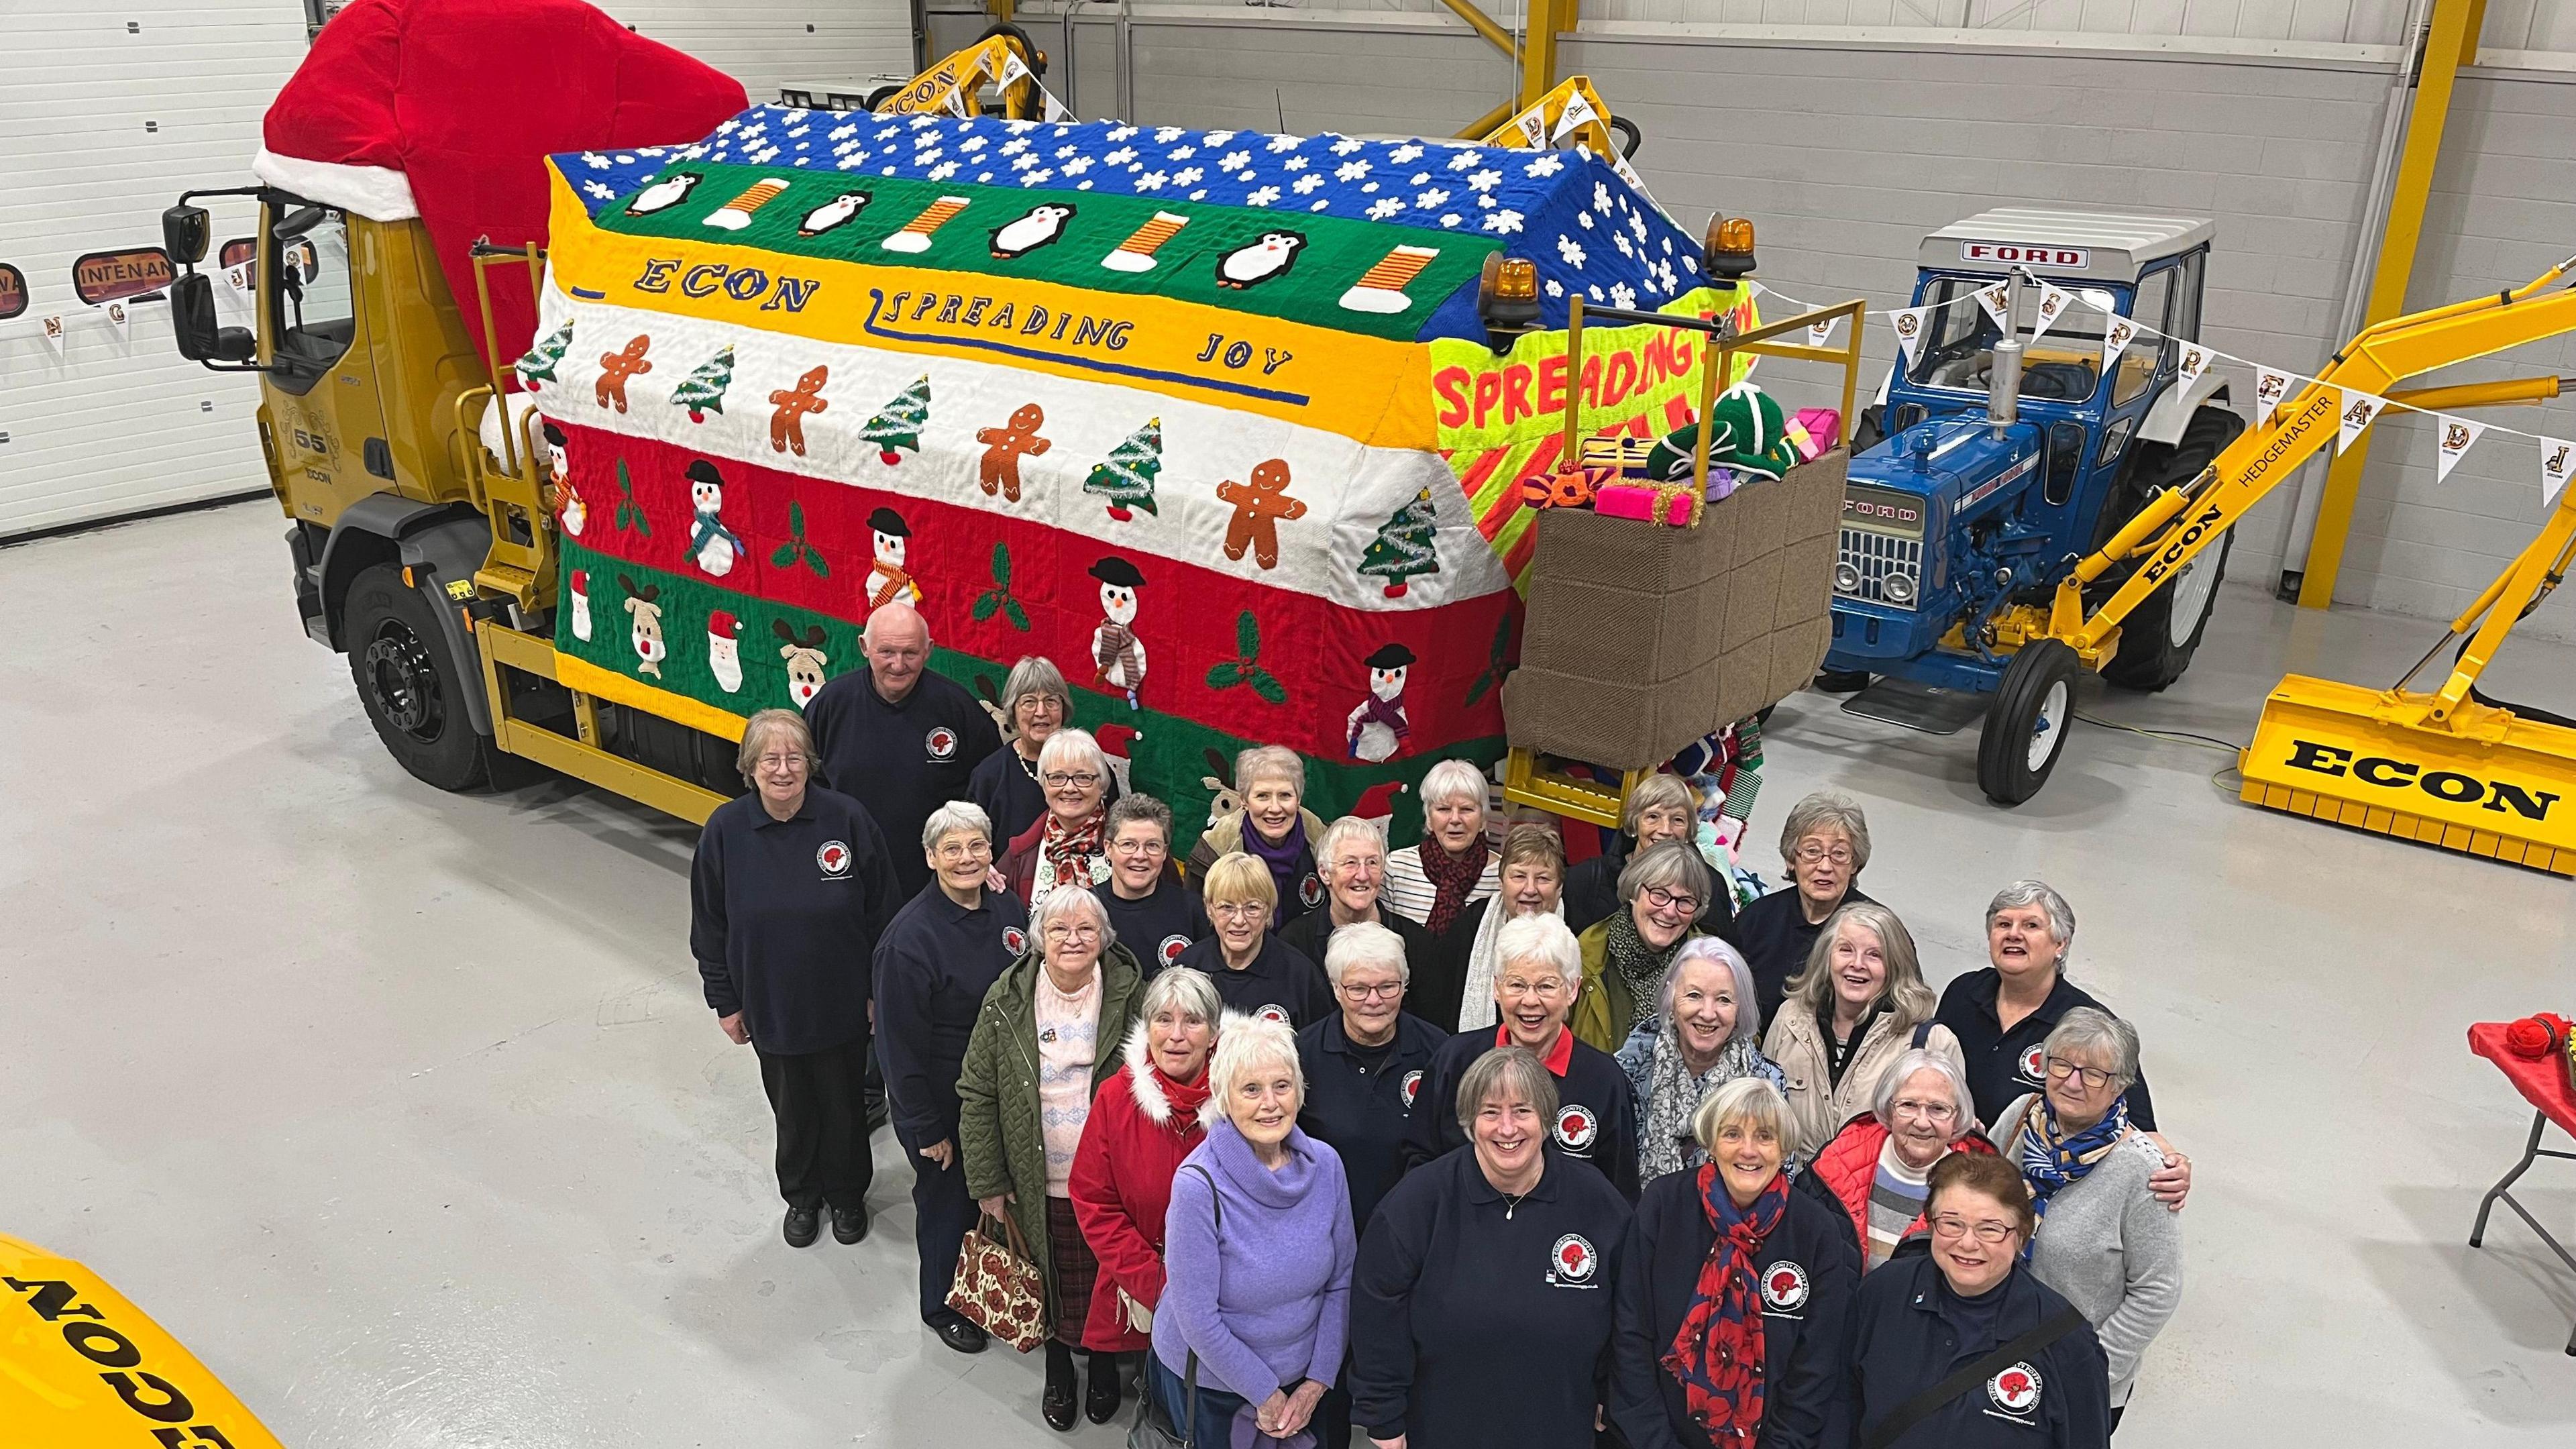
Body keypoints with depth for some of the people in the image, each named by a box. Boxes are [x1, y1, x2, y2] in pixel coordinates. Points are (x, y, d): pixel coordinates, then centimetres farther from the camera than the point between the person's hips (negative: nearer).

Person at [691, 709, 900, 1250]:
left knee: (844, 1103, 18)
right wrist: (725, 1002, 1)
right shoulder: (725, 830, -13)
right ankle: (802, 1195, 45)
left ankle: (846, 1194, 43)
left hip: (842, 1003, -1)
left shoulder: (848, 819, -18)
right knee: (792, 1108, 19)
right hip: (771, 1006, 1)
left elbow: (883, 912, -8)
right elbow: (710, 926, -2)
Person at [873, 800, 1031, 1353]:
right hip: (941, 1101, -5)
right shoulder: (910, 938, -25)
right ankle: (942, 1305, 40)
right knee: (947, 1198, 14)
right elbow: (900, 1044, -19)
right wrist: (926, 1129, -14)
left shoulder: (1008, 912, -5)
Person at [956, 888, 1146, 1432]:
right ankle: (1057, 1368, 44)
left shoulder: (1131, 994, -10)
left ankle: (1104, 1364, 44)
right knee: (1050, 1281, 16)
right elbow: (977, 1094, -3)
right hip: (1038, 1186, 0)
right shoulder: (1008, 1000, -9)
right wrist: (987, 1183, -3)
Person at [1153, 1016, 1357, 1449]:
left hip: (1299, 1374, 4)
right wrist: (1265, 1393, -14)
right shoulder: (1199, 1185, -25)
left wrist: (1317, 1381, -5)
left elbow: (1341, 1281, -2)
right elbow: (1197, 1316, -22)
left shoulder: (1324, 1165, -11)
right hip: (1207, 1382, -4)